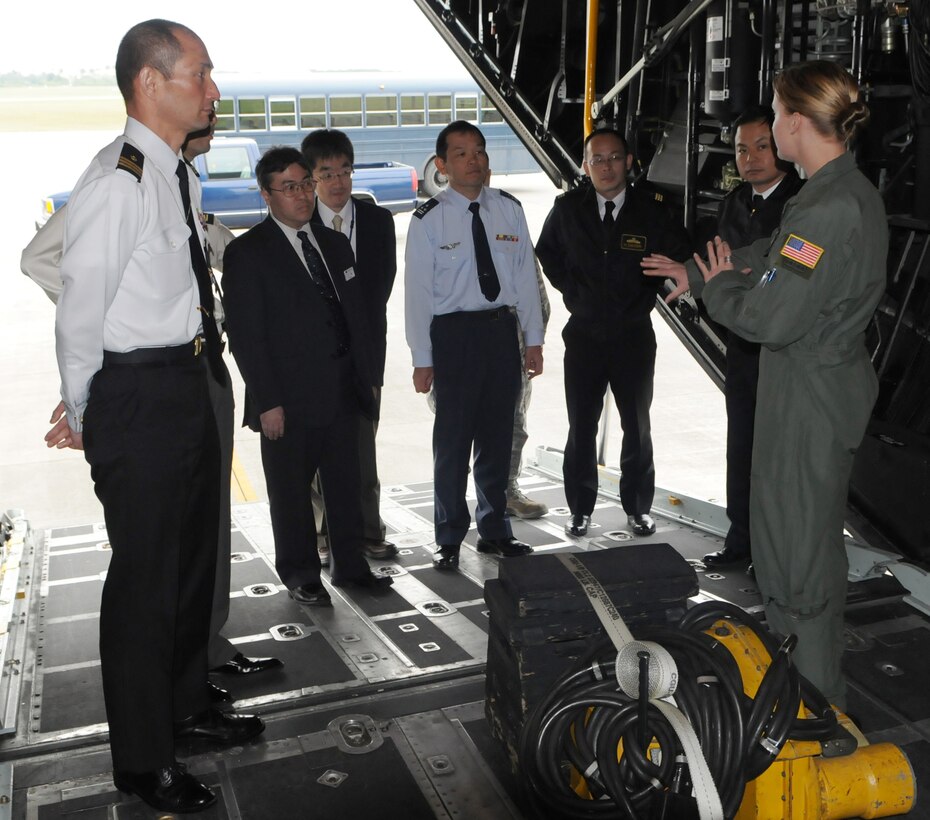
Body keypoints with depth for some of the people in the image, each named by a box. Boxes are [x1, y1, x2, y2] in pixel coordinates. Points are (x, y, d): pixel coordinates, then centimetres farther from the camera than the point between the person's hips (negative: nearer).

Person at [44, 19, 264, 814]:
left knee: (195, 554, 21)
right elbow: (80, 311, -17)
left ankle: (187, 703, 42)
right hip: (138, 394, -9)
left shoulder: (178, 176, 8)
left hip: (190, 383, 9)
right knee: (145, 574, 2)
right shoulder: (117, 183, -19)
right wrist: (82, 416, -8)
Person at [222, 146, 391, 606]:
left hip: (343, 393, 6)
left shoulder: (335, 243, 13)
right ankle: (300, 575, 25)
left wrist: (367, 376, 11)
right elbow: (245, 335, -11)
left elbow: (356, 314, 17)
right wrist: (267, 402, -15)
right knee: (291, 492, 9)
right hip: (289, 402, -5)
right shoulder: (247, 253, -7)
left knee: (346, 485, 14)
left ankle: (350, 565, 29)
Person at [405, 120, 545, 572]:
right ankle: (449, 538, 18)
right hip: (454, 332, -3)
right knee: (452, 438, 2)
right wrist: (422, 359, -8)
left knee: (498, 436, 13)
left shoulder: (509, 209, 5)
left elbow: (526, 275, 8)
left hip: (502, 329, 4)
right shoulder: (428, 220, -5)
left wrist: (534, 339, 5)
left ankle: (494, 529, 29)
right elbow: (418, 292, -6)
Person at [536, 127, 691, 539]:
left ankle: (638, 507, 21)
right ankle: (580, 509, 17)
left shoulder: (650, 208, -5)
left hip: (634, 335, -1)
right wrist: (570, 290, 6)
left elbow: (678, 254, 7)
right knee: (581, 427, 5)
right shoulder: (568, 207, 0)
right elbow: (546, 252, 16)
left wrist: (645, 297, 2)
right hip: (583, 333, 1)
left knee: (637, 426, 8)